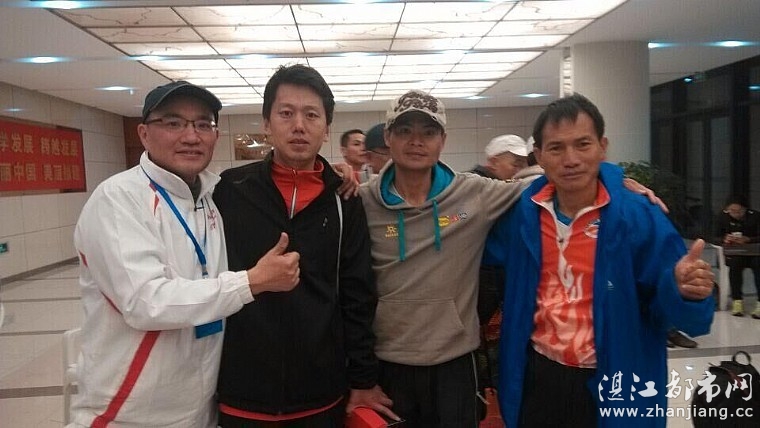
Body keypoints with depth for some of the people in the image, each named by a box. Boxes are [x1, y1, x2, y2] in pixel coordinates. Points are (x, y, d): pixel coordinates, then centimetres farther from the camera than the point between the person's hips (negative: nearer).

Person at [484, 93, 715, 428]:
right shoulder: (522, 212, -5)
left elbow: (671, 313, -12)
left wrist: (684, 292, -33)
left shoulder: (639, 216, -13)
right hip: (536, 379, 2)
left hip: (612, 387, -2)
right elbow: (485, 255, 11)